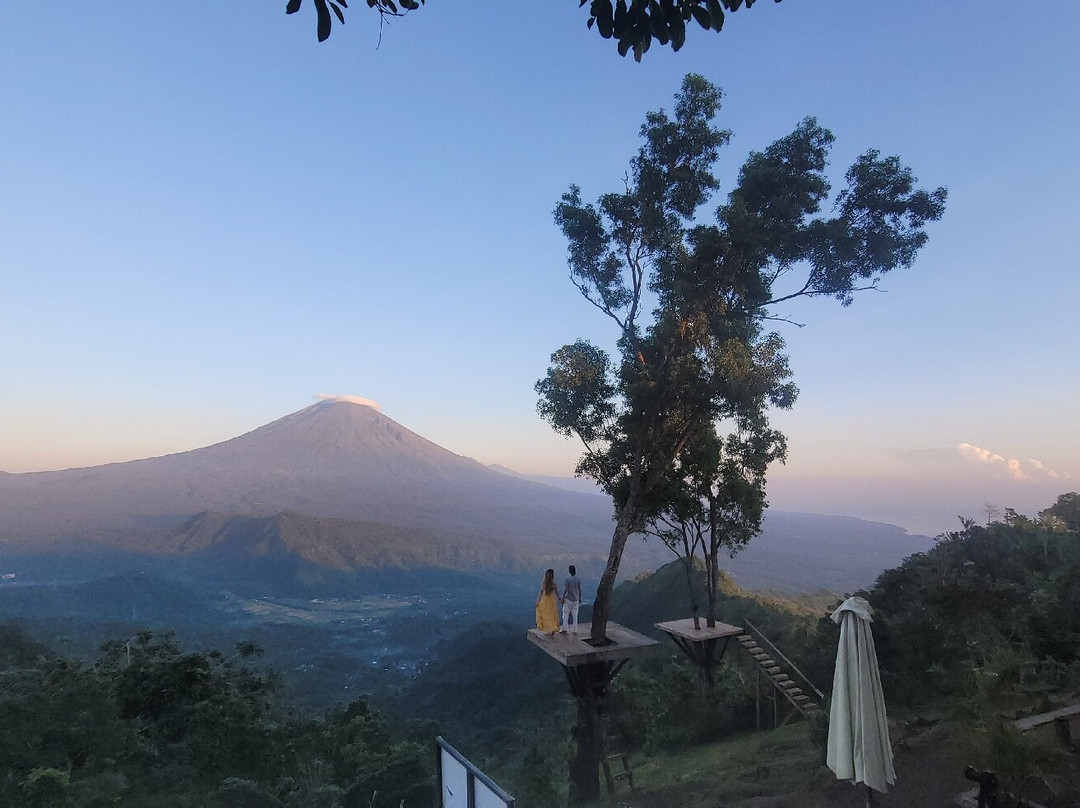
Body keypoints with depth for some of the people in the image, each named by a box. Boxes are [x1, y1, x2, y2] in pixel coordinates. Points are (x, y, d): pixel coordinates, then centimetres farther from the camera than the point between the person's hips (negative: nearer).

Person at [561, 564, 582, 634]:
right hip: (576, 600, 3)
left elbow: (565, 590, -12)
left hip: (568, 599, -3)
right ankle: (575, 631, 12)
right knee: (575, 615, 10)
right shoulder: (579, 580, -3)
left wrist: (562, 599, -2)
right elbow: (580, 591, 2)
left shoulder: (568, 580, -13)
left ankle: (564, 629, 4)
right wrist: (580, 599, 13)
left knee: (565, 615, 6)